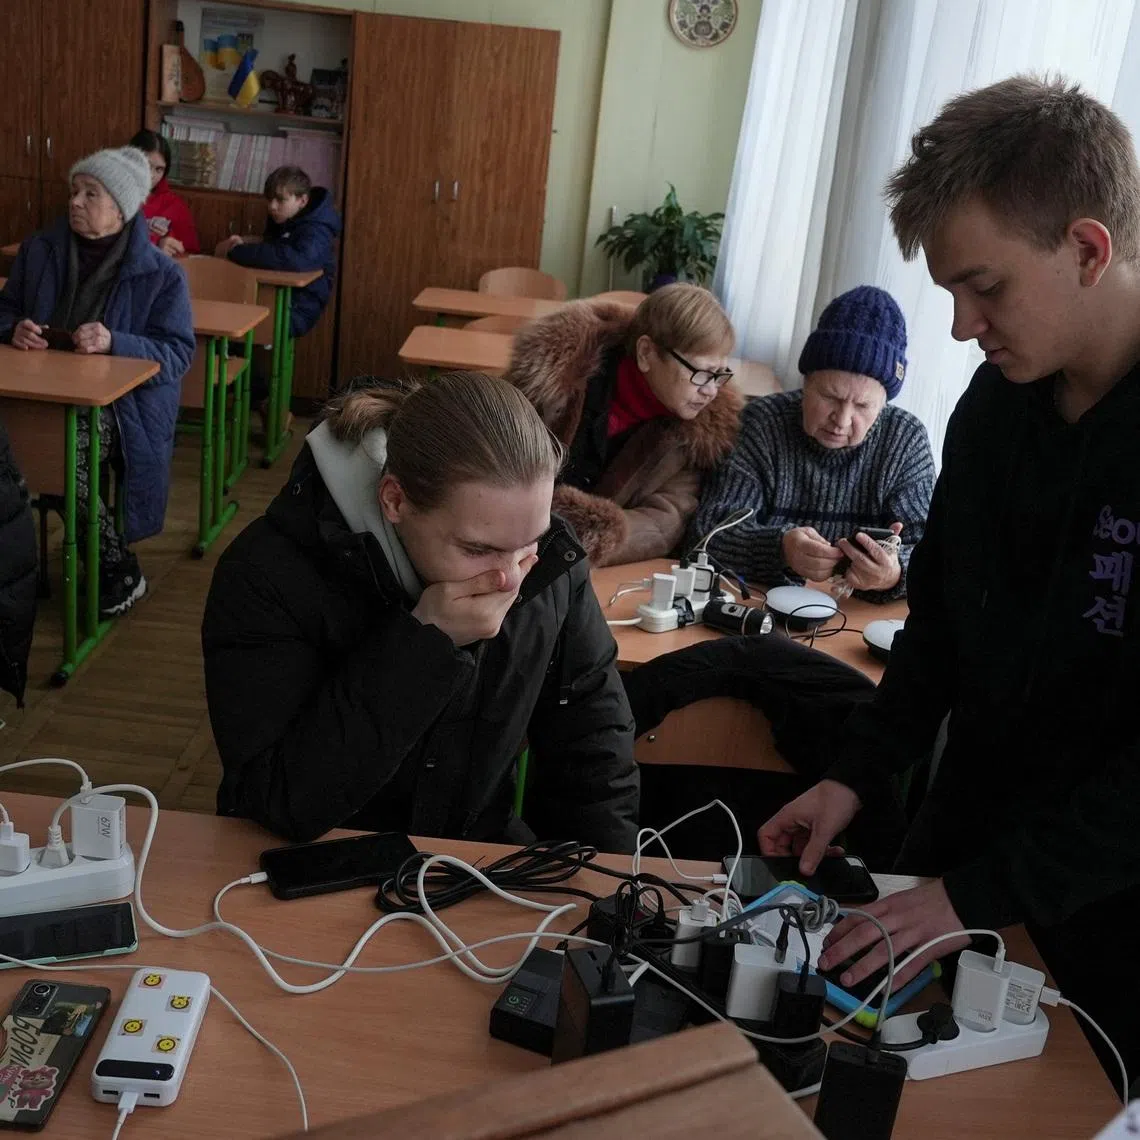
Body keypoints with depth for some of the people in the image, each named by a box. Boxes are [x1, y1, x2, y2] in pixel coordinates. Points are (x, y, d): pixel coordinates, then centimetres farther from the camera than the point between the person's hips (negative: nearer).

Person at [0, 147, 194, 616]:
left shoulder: (161, 274, -5)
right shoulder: (40, 250, 8)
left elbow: (178, 353, -7)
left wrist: (115, 343, -24)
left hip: (119, 399, -4)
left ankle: (118, 568, -11)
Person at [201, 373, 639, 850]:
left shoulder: (550, 560, -8)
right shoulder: (269, 576, -20)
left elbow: (593, 735, 4)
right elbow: (283, 805, -24)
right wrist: (425, 642, -28)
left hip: (481, 862, 3)